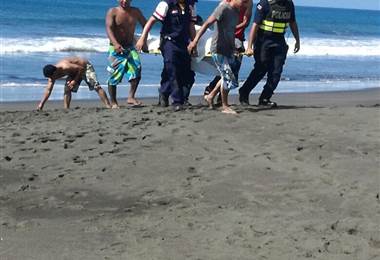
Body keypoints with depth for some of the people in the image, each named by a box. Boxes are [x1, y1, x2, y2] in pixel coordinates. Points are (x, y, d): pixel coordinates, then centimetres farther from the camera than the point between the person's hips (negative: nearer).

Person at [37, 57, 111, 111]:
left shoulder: (65, 67, -40)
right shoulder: (52, 75, -15)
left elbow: (81, 69, -30)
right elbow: (48, 90, -12)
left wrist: (75, 81, -30)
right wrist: (41, 104, -16)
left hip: (85, 67, -7)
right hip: (74, 72, 7)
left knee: (96, 86, -13)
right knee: (67, 89, -10)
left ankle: (108, 106, -16)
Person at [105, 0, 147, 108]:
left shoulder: (135, 12, 6)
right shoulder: (112, 12, -6)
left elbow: (145, 24, 14)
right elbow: (109, 28, -19)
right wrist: (115, 44, -36)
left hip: (130, 47, 3)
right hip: (116, 48, -3)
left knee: (137, 68, -19)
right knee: (114, 75, -1)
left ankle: (131, 97, -15)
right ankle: (113, 102, 12)